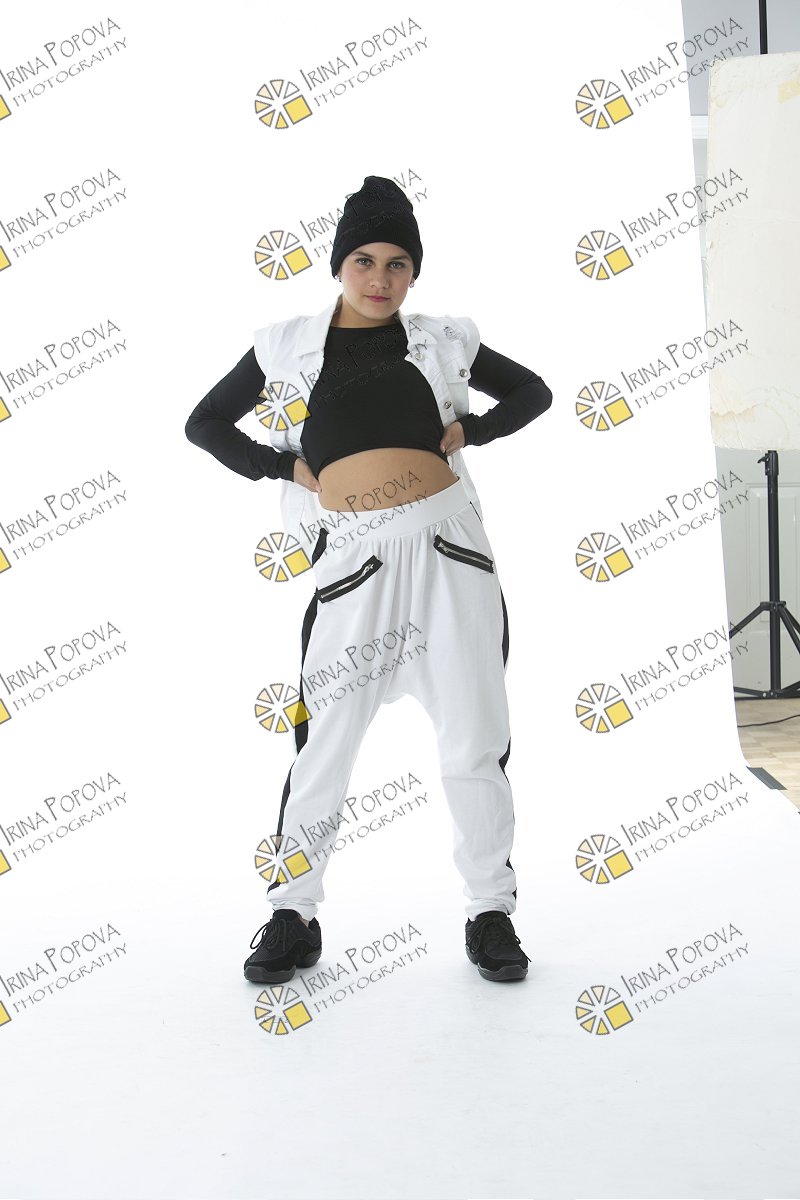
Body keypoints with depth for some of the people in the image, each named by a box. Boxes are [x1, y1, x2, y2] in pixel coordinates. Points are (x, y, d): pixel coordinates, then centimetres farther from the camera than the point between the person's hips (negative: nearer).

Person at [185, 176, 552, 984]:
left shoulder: (439, 340, 11)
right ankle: (293, 916, 17)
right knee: (324, 741, 1)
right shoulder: (288, 345, 9)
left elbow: (532, 391, 23)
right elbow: (204, 423, 15)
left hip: (448, 547, 1)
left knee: (474, 740, 5)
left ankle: (491, 910, 20)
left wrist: (470, 429, 6)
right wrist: (284, 467, 3)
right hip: (355, 558, -1)